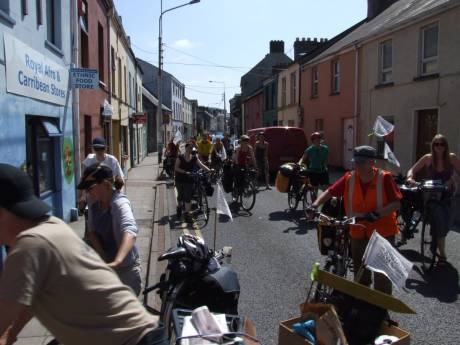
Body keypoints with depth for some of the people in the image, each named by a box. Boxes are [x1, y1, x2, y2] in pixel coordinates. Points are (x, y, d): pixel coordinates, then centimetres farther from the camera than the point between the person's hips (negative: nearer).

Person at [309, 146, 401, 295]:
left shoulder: (384, 178, -12)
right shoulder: (349, 178, -4)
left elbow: (396, 203, -16)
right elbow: (330, 191, -6)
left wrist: (377, 213, -31)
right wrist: (315, 204, -23)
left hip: (382, 232, -3)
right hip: (358, 233, 4)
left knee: (382, 276, 3)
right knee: (360, 275, 17)